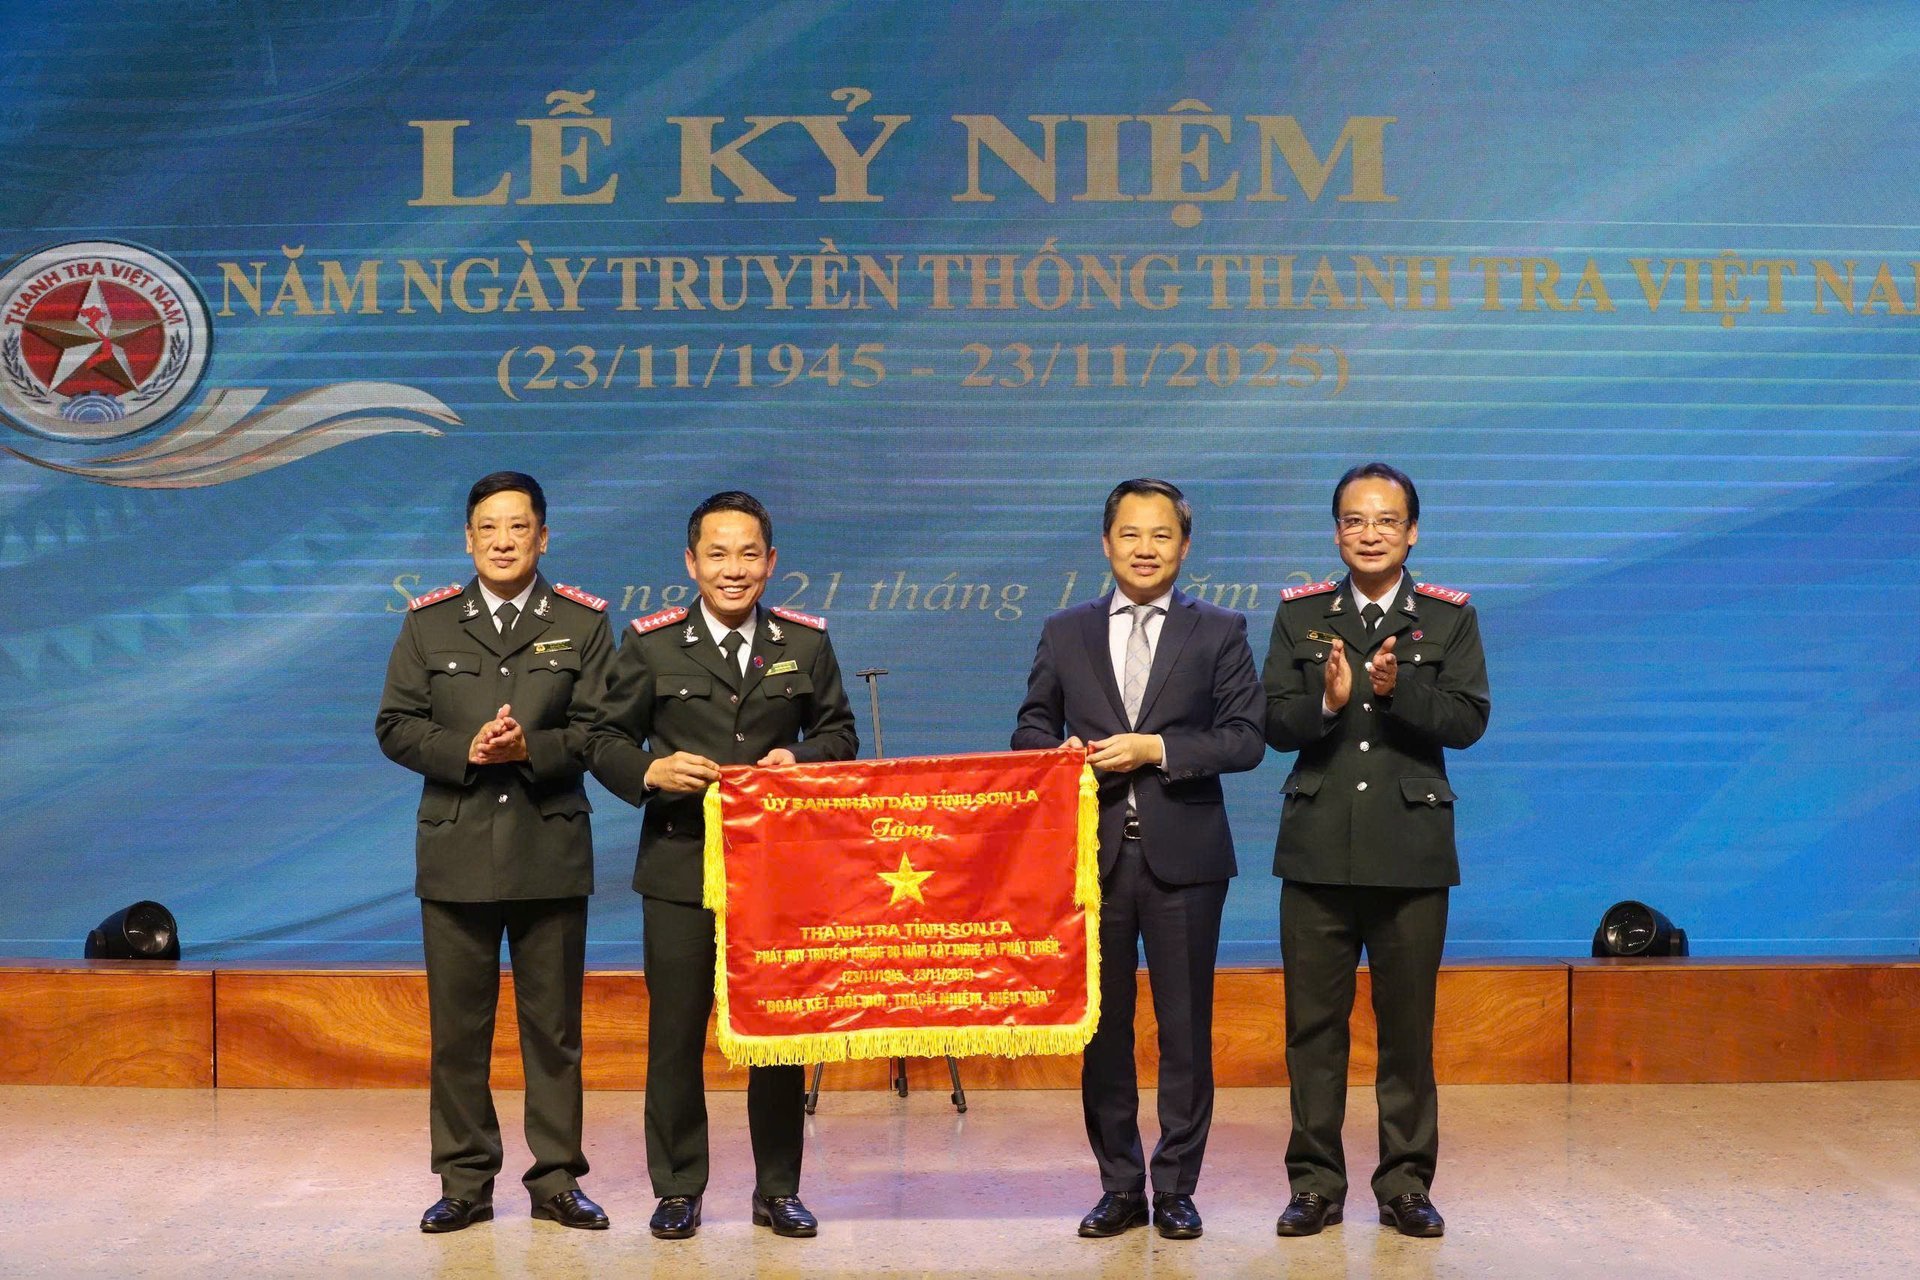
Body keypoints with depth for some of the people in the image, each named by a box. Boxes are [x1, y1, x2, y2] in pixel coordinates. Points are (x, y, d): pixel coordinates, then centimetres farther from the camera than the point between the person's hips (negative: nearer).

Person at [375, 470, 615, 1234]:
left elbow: (598, 731, -2)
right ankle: (465, 1182, 16)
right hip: (456, 853, 1)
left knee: (554, 1025, 5)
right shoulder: (429, 623, 7)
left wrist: (529, 749, -18)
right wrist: (465, 751, -13)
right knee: (457, 1026, 6)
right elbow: (396, 727, 3)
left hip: (551, 850, -1)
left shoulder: (583, 622, 4)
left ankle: (557, 1179, 15)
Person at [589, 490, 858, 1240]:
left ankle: (778, 1191, 19)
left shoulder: (806, 642, 5)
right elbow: (608, 741, 2)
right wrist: (649, 773, -18)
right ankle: (678, 1191, 17)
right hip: (680, 867, -1)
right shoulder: (650, 644, 0)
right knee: (675, 1032, 4)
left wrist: (804, 759, -10)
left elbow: (839, 732, 11)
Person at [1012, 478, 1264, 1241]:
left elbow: (1245, 739, -4)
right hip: (1094, 853, 2)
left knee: (1185, 1027, 3)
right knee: (1103, 1026, 7)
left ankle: (1176, 1189, 14)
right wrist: (1059, 754, -10)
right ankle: (1119, 1187, 19)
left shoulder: (1220, 633, 4)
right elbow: (1031, 730, 12)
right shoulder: (1065, 633, 10)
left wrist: (1156, 749, -14)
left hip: (1184, 854, -2)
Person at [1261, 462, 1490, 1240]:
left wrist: (1399, 689, -21)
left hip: (1411, 851, -1)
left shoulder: (1449, 617, 5)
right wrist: (1327, 701, -20)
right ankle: (1315, 1182, 14)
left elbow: (1468, 720, -6)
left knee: (1409, 1024, 6)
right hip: (1318, 848, 1)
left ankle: (1406, 1184, 16)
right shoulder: (1299, 615, 7)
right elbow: (1275, 724, -1)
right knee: (1314, 1023, 5)